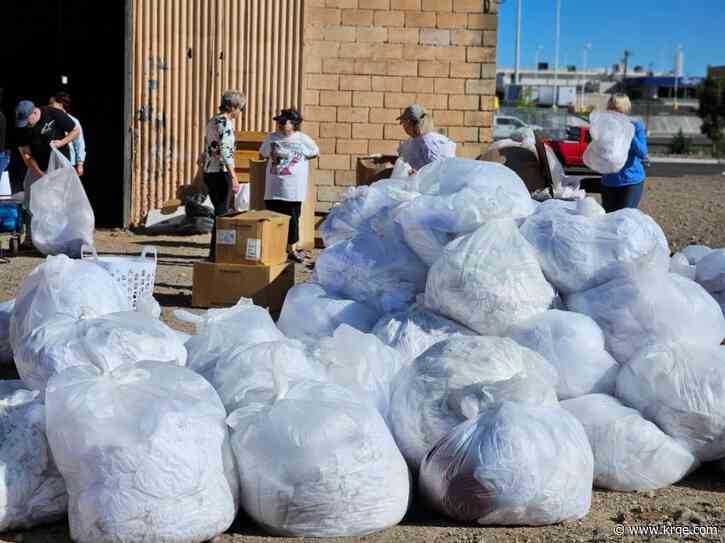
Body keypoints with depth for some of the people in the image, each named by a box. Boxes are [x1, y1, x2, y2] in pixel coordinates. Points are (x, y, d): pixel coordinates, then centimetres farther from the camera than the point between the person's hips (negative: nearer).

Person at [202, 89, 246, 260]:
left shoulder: (212, 121, 13)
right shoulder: (226, 123, -13)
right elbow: (226, 151, -21)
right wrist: (234, 177, -23)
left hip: (209, 172, 9)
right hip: (221, 172, -9)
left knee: (219, 211, 16)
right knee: (222, 213, -2)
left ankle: (216, 251, 21)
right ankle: (215, 253, -1)